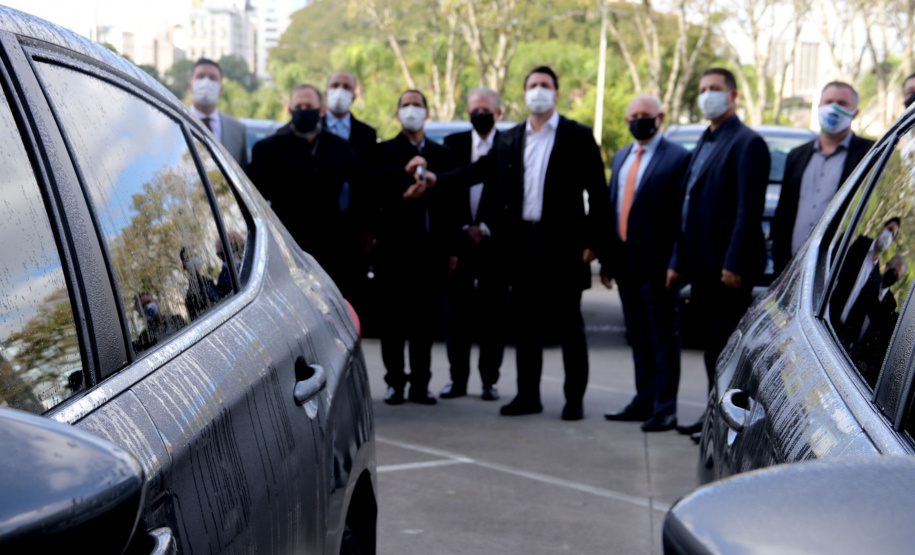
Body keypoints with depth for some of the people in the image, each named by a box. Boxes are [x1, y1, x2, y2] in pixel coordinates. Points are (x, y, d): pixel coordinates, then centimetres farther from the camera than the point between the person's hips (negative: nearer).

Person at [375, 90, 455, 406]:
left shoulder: (443, 154, 15)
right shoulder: (385, 151, 5)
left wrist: (452, 248, 5)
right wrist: (405, 193, -27)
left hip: (432, 249, 3)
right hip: (396, 247, -3)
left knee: (427, 320, 5)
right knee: (395, 318, 1)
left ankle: (420, 384, 12)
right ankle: (395, 383, 8)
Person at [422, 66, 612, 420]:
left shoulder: (577, 136, -1)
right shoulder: (510, 140, 13)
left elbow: (598, 193, -4)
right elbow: (483, 169, 7)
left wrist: (594, 242, -10)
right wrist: (438, 180, -6)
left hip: (563, 244, -4)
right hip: (523, 243, 4)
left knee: (568, 324, 2)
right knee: (524, 322, 8)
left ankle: (574, 398, 9)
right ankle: (528, 395, 16)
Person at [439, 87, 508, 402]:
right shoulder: (453, 143, 10)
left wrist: (486, 229, -9)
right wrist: (464, 229, -5)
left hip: (495, 241, -2)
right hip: (459, 239, 2)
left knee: (493, 314, 1)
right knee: (456, 311, 3)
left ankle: (489, 381, 7)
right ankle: (458, 379, 10)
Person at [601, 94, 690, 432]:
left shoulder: (677, 158, -6)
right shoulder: (620, 158, 16)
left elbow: (683, 214, -10)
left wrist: (676, 263, -15)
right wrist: (608, 258, 11)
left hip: (657, 264, -7)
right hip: (626, 264, 7)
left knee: (663, 338, -1)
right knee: (639, 338, 14)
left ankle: (665, 410, 3)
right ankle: (644, 402, 23)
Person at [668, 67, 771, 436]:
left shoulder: (746, 143, -8)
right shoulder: (704, 144, 20)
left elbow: (749, 209, -16)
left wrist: (734, 264, -21)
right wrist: (678, 261, 17)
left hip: (728, 266, -9)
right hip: (702, 265, 9)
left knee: (728, 344, -5)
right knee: (711, 343, 12)